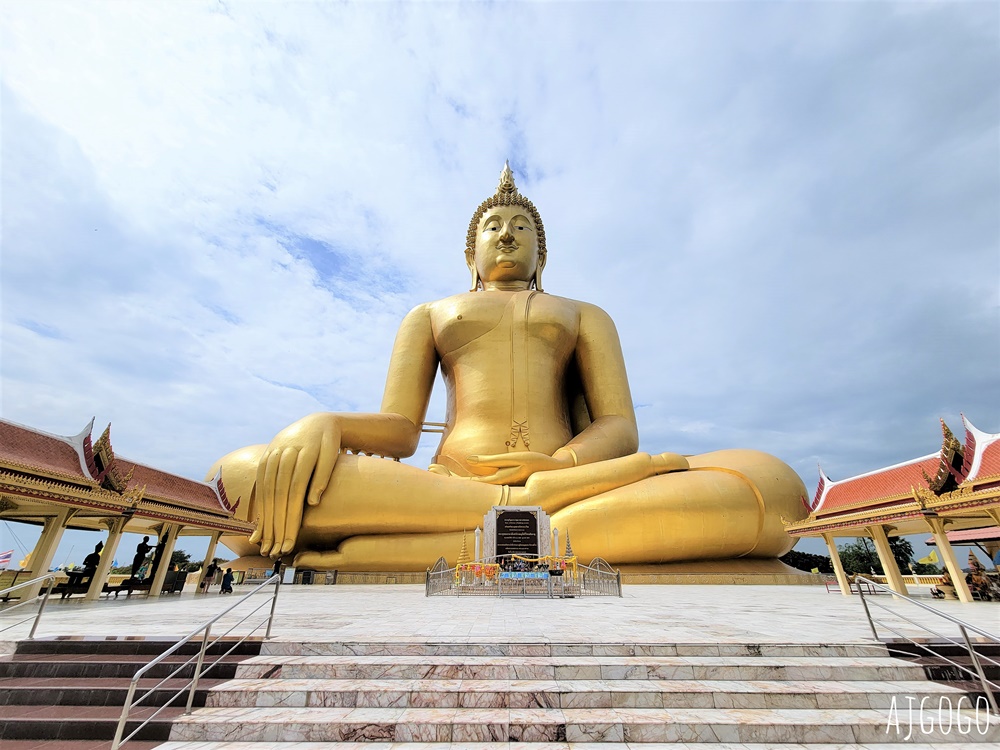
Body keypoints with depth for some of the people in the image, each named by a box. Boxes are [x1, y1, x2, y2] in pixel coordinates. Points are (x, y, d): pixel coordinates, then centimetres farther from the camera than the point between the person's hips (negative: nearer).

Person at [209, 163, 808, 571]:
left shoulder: (585, 316, 25)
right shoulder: (430, 315, 26)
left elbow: (620, 426, 10)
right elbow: (399, 429, 12)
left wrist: (562, 462, -15)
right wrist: (319, 425, -13)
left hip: (564, 482, 2)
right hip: (447, 484, 0)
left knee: (773, 483, -26)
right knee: (243, 476, -24)